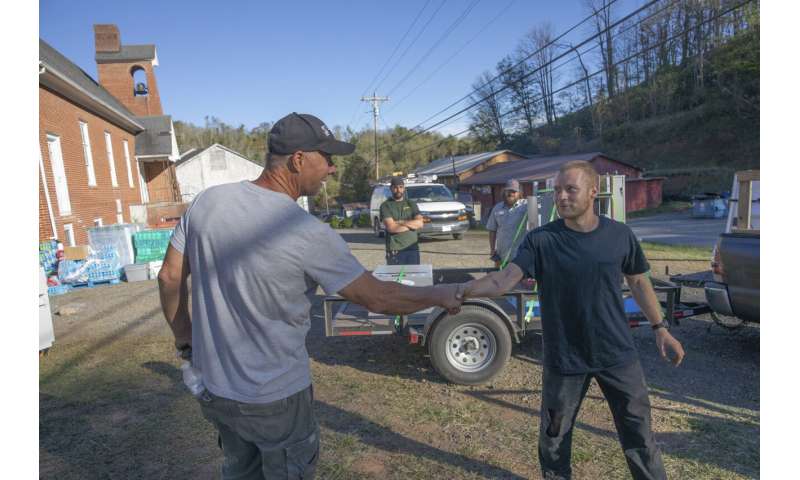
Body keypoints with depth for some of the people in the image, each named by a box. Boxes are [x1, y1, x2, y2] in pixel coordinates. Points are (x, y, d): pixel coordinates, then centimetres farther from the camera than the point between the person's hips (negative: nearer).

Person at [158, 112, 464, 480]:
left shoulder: (207, 201, -8)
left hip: (212, 386, 6)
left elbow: (169, 277, 1)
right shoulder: (309, 233, -24)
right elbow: (378, 298, -16)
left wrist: (184, 338, 15)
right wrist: (440, 295, -1)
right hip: (274, 398, -6)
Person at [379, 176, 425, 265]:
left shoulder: (411, 204, 12)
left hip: (412, 248, 3)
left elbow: (420, 223, -2)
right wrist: (411, 225, -5)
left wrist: (400, 222, -9)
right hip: (394, 251, -3)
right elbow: (391, 227, -12)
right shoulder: (385, 206, 1)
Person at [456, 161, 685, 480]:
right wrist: (461, 291, -41)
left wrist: (660, 328, 9)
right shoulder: (541, 240, -13)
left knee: (638, 433, 18)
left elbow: (638, 282, 9)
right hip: (564, 358, -1)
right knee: (554, 438, 15)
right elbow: (502, 282, -24)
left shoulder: (620, 236, -5)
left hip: (617, 354, 2)